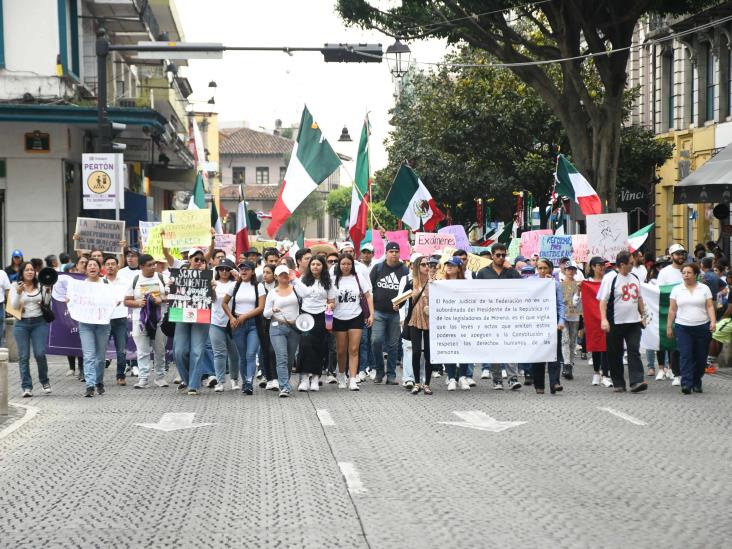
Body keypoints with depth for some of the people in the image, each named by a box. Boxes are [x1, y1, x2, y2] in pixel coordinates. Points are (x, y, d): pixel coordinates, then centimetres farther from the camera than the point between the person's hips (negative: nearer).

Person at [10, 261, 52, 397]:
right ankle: (27, 387, 3)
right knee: (24, 356, -1)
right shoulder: (16, 286, 3)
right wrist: (19, 293, -20)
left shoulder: (40, 286, 6)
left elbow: (47, 303, 4)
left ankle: (44, 381, 16)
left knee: (40, 354, -8)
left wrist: (48, 291, -11)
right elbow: (14, 306, -4)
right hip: (22, 324, 0)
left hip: (39, 323, 0)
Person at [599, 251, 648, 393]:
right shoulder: (610, 278, -8)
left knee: (634, 351, -6)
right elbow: (603, 300, -13)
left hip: (634, 322, 4)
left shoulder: (634, 278, 11)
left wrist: (642, 315, 21)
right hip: (615, 323, -4)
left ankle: (636, 382, -13)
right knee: (615, 354, 4)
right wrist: (604, 319, -22)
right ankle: (618, 384, 14)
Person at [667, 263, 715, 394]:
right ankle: (686, 384, -16)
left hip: (702, 327, 0)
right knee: (685, 356, -11)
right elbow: (672, 310, 8)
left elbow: (710, 306, 1)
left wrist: (713, 321, -13)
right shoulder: (676, 290, 7)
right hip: (683, 328, 0)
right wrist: (669, 327, 5)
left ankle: (697, 383, 18)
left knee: (701, 357, 4)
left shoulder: (704, 288, 6)